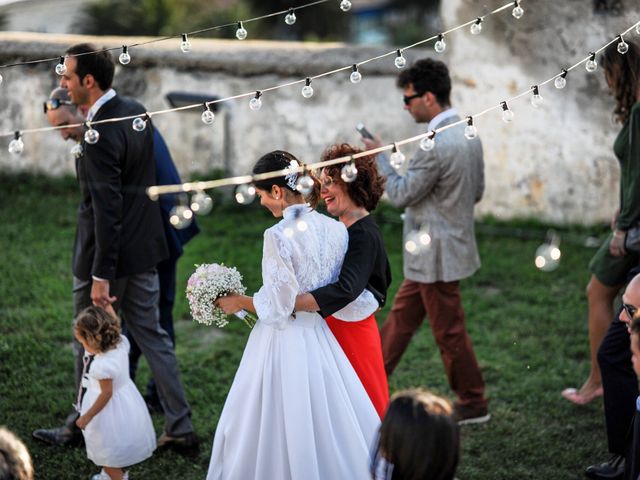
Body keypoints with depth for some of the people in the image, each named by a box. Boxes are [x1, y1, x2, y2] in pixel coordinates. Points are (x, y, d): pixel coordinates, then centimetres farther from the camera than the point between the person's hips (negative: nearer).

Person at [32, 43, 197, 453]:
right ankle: (180, 427, 17)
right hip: (143, 249, 8)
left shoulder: (100, 135, -24)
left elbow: (106, 209, -25)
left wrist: (101, 276, -23)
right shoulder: (136, 112, 3)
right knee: (151, 335, 14)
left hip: (109, 252, -8)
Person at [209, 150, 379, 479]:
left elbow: (278, 306, -16)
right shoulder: (336, 230, 0)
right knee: (327, 423, 16)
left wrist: (239, 302, 0)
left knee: (275, 427, 7)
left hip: (282, 342, -7)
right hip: (318, 338, 7)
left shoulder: (278, 235, -19)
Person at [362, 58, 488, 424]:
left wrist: (380, 156, -5)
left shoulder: (436, 146, -27)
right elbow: (478, 191, 12)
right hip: (448, 243, 10)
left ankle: (473, 404, 17)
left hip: (437, 253, -10)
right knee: (402, 315, 19)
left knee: (450, 331, 4)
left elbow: (401, 195, -17)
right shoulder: (468, 133, 3)